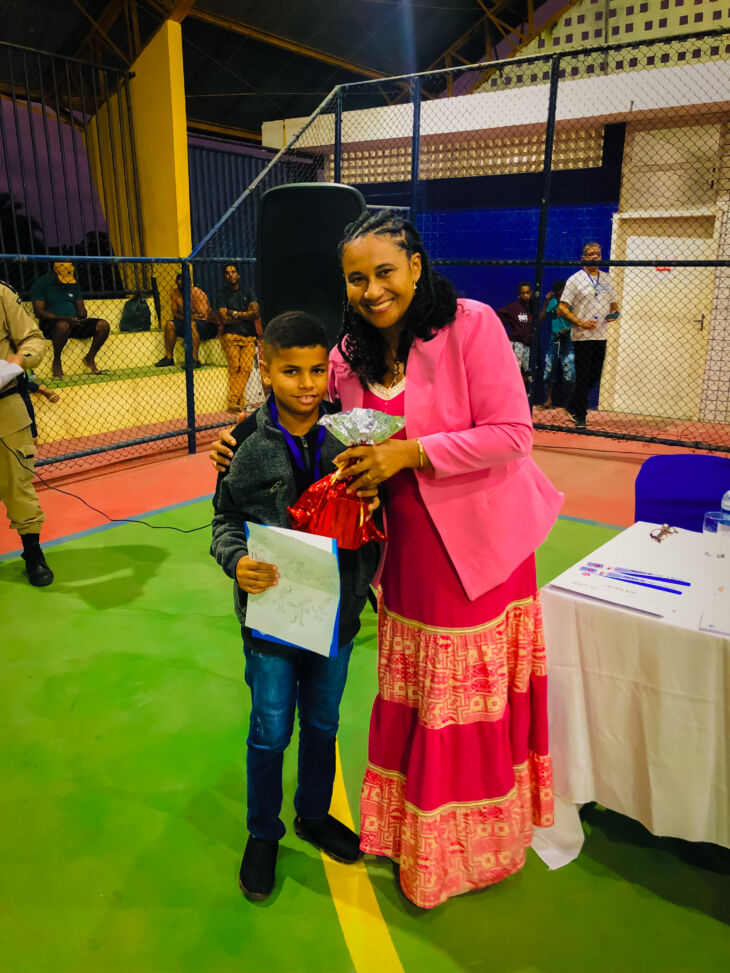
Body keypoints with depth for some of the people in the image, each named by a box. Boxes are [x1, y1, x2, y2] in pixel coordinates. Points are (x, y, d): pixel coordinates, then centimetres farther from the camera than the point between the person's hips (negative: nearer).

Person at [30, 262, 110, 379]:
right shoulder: (41, 283, -2)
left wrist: (82, 316, -8)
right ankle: (56, 363, -20)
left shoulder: (73, 284, 17)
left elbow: (80, 306, 19)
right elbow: (39, 312, -11)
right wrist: (65, 318, -21)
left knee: (103, 325, -16)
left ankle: (90, 358, 3)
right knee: (63, 325, -42)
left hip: (74, 323, 5)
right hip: (50, 324, -5)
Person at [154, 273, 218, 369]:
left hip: (209, 325, -7)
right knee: (170, 324, -9)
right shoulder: (175, 293, 1)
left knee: (192, 324, -36)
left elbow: (203, 316, -23)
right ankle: (169, 358, -4)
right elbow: (175, 314, 6)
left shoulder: (198, 293, -19)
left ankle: (195, 360, -36)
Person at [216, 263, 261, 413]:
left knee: (246, 368, -13)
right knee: (235, 367, -17)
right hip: (231, 335, -2)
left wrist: (235, 314, -4)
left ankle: (233, 401, -12)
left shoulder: (248, 293, 17)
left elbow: (256, 313, 1)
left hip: (249, 336, 2)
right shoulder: (222, 294, 9)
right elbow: (224, 319, -4)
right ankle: (239, 401, -16)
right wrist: (246, 315, 1)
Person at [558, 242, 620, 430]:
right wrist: (581, 323, -18)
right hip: (582, 336, -6)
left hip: (601, 336, 6)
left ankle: (573, 407, 25)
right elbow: (562, 308, -7)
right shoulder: (575, 280, -3)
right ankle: (580, 416, 5)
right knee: (583, 376, -5)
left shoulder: (607, 280, 14)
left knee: (595, 375, 9)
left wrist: (614, 314, -2)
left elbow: (614, 305, 22)